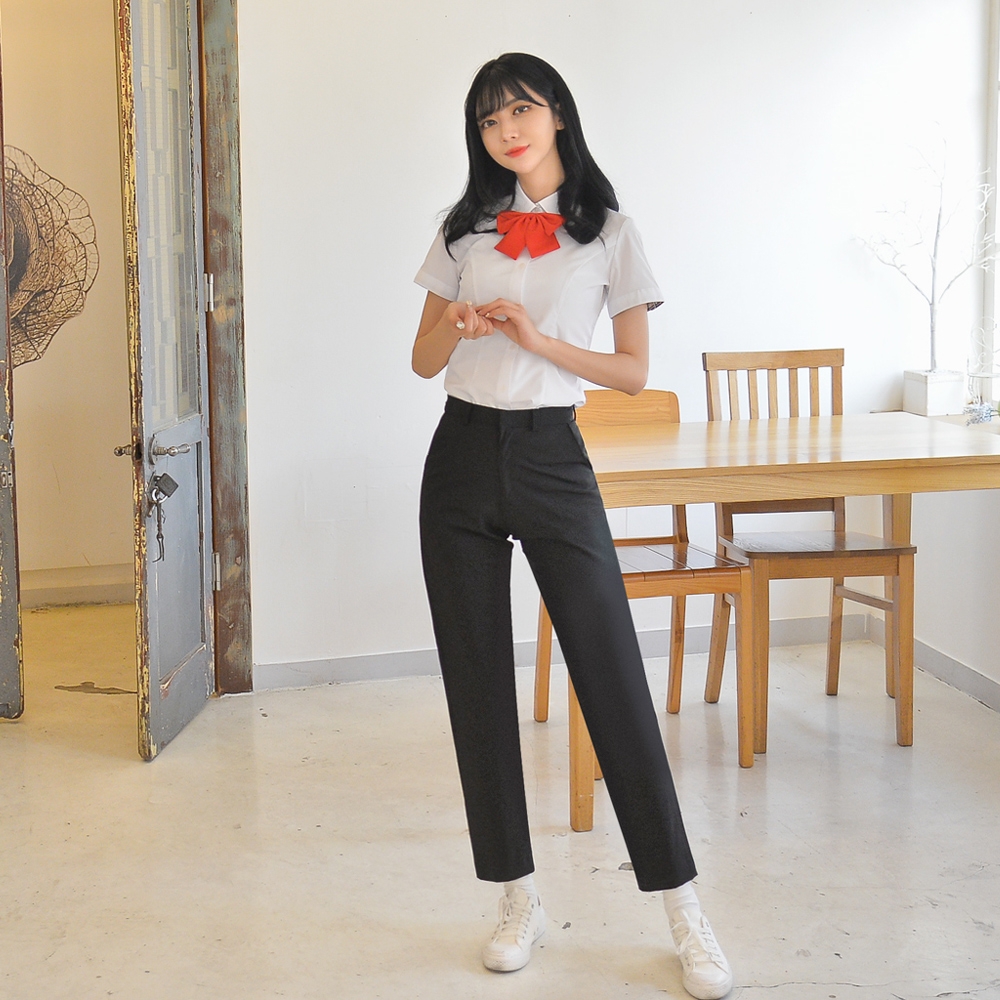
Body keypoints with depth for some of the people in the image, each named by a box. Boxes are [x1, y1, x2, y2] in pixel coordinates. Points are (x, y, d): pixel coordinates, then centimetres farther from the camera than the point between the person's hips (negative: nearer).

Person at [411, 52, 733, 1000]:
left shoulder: (608, 233, 2)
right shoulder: (464, 228, 10)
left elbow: (633, 371, 1)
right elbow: (423, 360, 13)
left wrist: (538, 339, -13)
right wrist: (459, 326, -9)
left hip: (551, 460, -3)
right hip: (462, 460, 3)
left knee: (613, 677, -5)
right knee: (477, 682, 5)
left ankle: (683, 911, 6)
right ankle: (518, 896, 19)